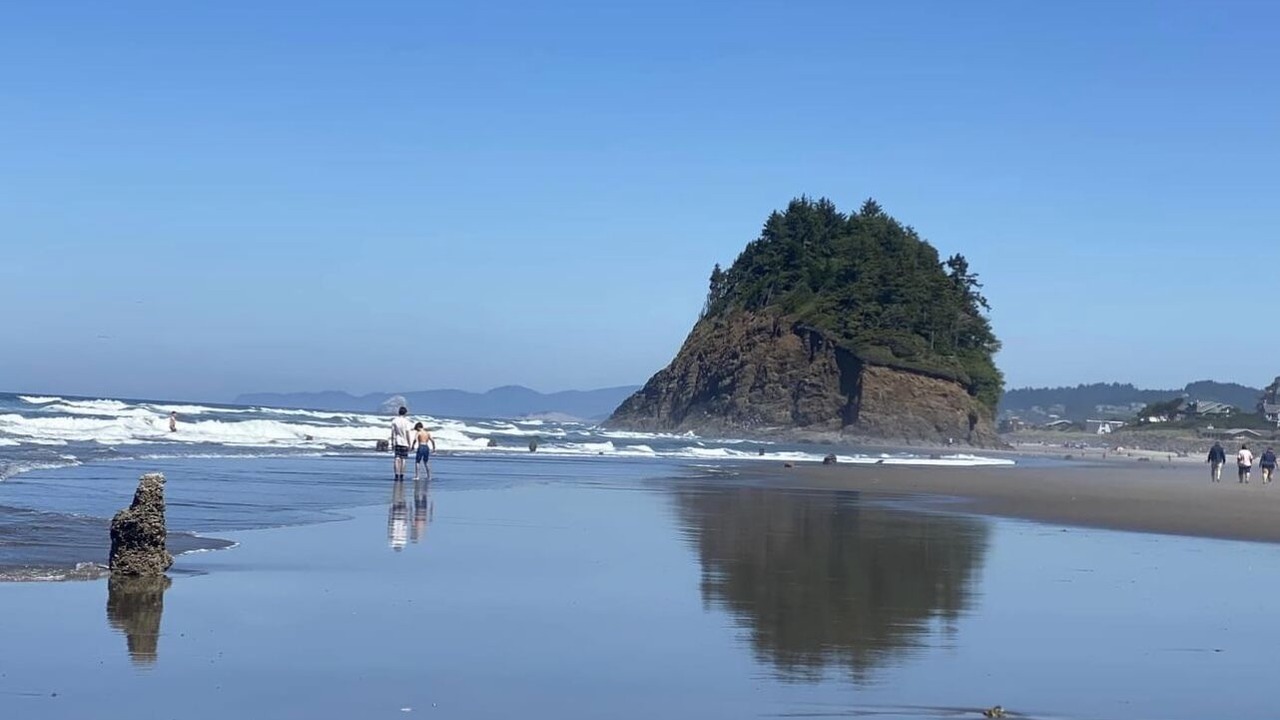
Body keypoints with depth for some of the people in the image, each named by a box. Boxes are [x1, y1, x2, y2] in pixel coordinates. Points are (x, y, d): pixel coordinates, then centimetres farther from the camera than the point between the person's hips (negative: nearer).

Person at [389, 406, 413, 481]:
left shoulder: (394, 421, 0)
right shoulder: (406, 421, -8)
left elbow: (392, 433, 2)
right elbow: (408, 433, -8)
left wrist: (392, 443, 8)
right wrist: (410, 443, -1)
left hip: (397, 442, 2)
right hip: (404, 442, -2)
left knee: (397, 458, 2)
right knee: (403, 459, 2)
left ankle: (397, 475, -6)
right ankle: (401, 475, 1)